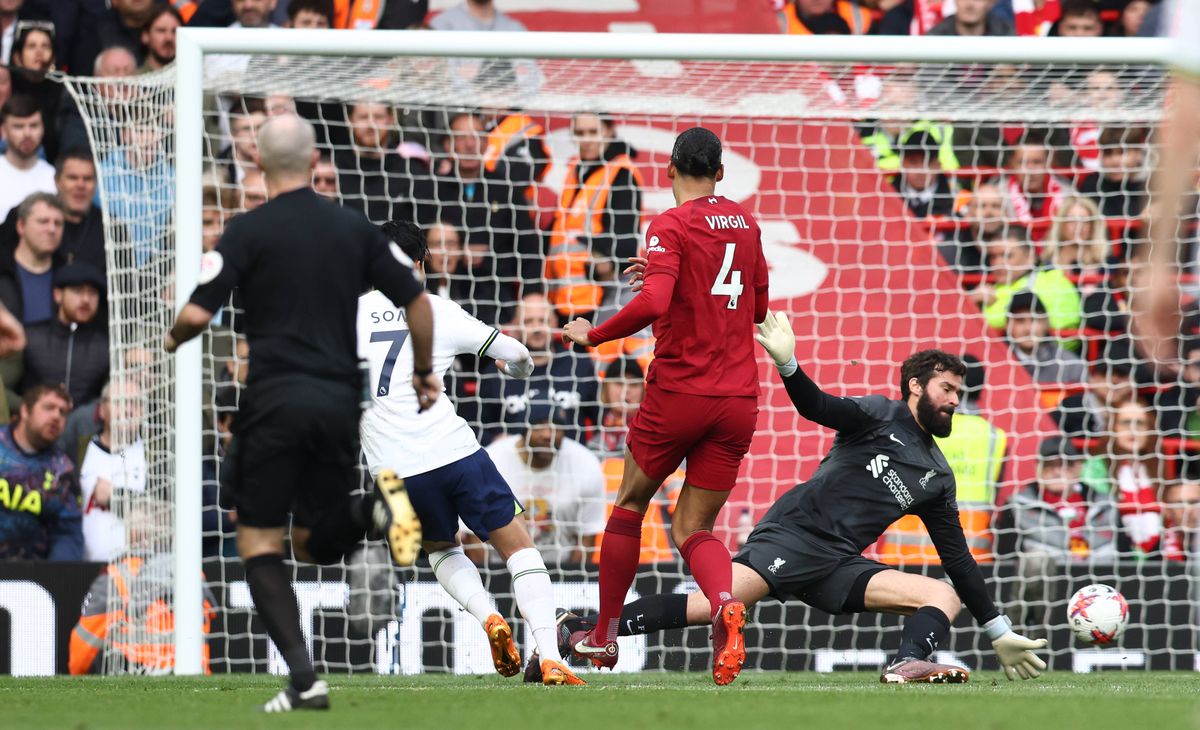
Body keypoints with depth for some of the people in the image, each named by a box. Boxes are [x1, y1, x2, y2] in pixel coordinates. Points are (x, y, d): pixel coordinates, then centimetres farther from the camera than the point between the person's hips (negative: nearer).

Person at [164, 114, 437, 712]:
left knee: (259, 543, 3)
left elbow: (198, 313, -11)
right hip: (339, 400, 4)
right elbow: (416, 301, 10)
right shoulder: (354, 227, 8)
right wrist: (425, 372, 26)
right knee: (315, 544, 18)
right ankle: (372, 510, -15)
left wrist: (174, 339, 13)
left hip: (274, 401, -4)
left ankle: (303, 679, -12)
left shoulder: (249, 231, -4)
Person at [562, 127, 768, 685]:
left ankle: (604, 637, 24)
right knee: (693, 529, 7)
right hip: (739, 397, 4)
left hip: (678, 390, -4)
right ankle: (725, 603, -26)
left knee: (631, 503, 17)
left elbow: (653, 304, -24)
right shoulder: (745, 225, 11)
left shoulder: (670, 227, -9)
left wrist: (593, 334, -10)